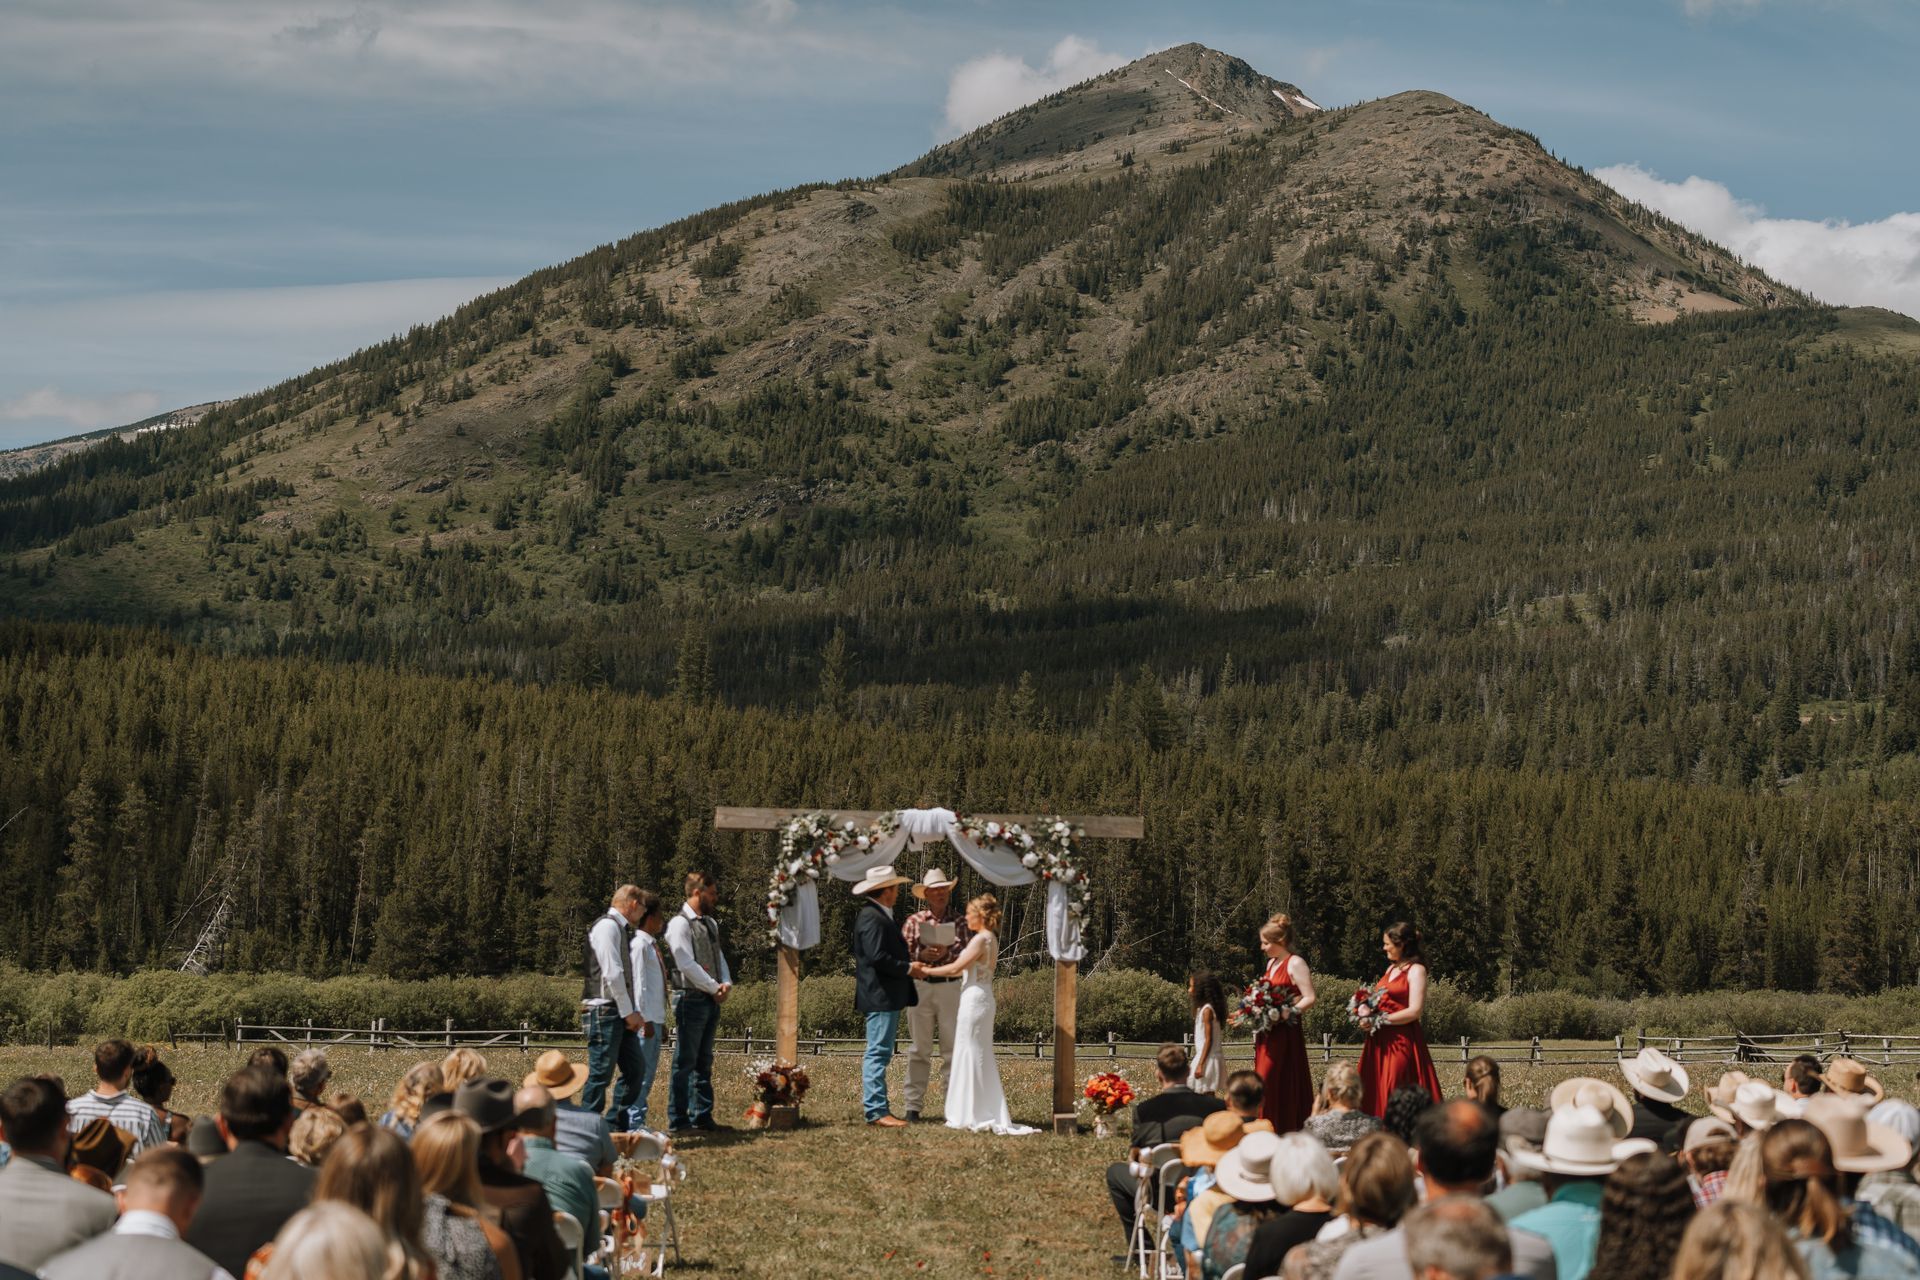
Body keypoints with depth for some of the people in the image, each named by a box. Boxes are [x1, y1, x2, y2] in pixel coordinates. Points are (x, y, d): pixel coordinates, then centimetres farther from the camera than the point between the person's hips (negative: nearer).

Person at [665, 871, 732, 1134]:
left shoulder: (711, 923, 17)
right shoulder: (680, 924, -10)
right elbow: (687, 965, -16)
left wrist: (726, 984, -1)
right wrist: (714, 988, -11)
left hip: (712, 1000, 8)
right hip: (691, 999, -8)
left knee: (704, 1062, 12)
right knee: (685, 1062, -6)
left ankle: (702, 1115, 18)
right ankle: (677, 1120, -3)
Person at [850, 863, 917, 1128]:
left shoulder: (880, 915, 19)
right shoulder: (871, 917, -16)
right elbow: (877, 956, -23)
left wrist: (909, 964, 11)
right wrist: (907, 968, -14)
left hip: (888, 997, 11)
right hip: (880, 996, -11)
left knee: (879, 1053, 13)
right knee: (878, 1052, -10)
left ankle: (876, 1107, 17)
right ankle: (876, 1111, -11)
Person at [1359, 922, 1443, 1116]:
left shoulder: (1416, 970, -6)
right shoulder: (1391, 969, 18)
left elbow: (1415, 1011, -15)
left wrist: (1381, 1020, -11)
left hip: (1402, 1040, -8)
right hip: (1381, 1041, 8)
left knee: (1393, 1097, -10)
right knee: (1374, 1095, 2)